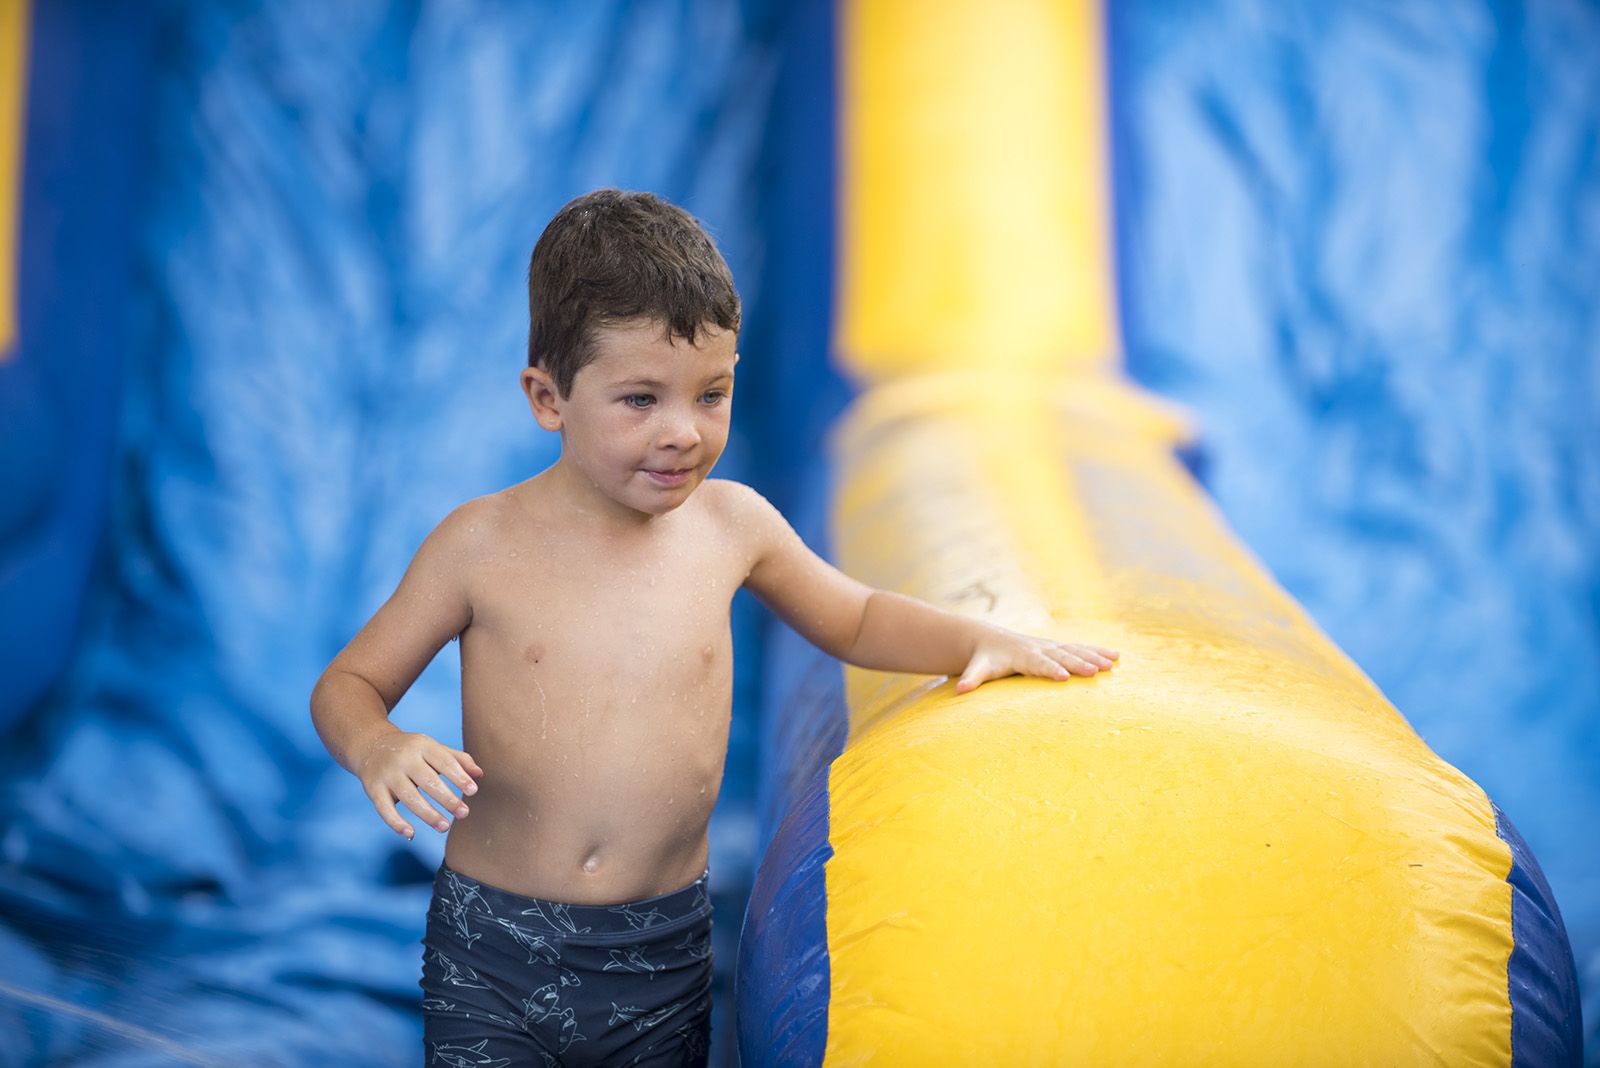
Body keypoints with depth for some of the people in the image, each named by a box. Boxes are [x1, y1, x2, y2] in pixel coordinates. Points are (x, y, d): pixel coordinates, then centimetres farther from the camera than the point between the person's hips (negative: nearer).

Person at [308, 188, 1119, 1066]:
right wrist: (378, 750, -22)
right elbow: (347, 683, 0)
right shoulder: (484, 543, -9)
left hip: (663, 952, 2)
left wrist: (978, 641, 3)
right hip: (492, 956, -2)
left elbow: (851, 619, 17)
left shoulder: (733, 523, -1)